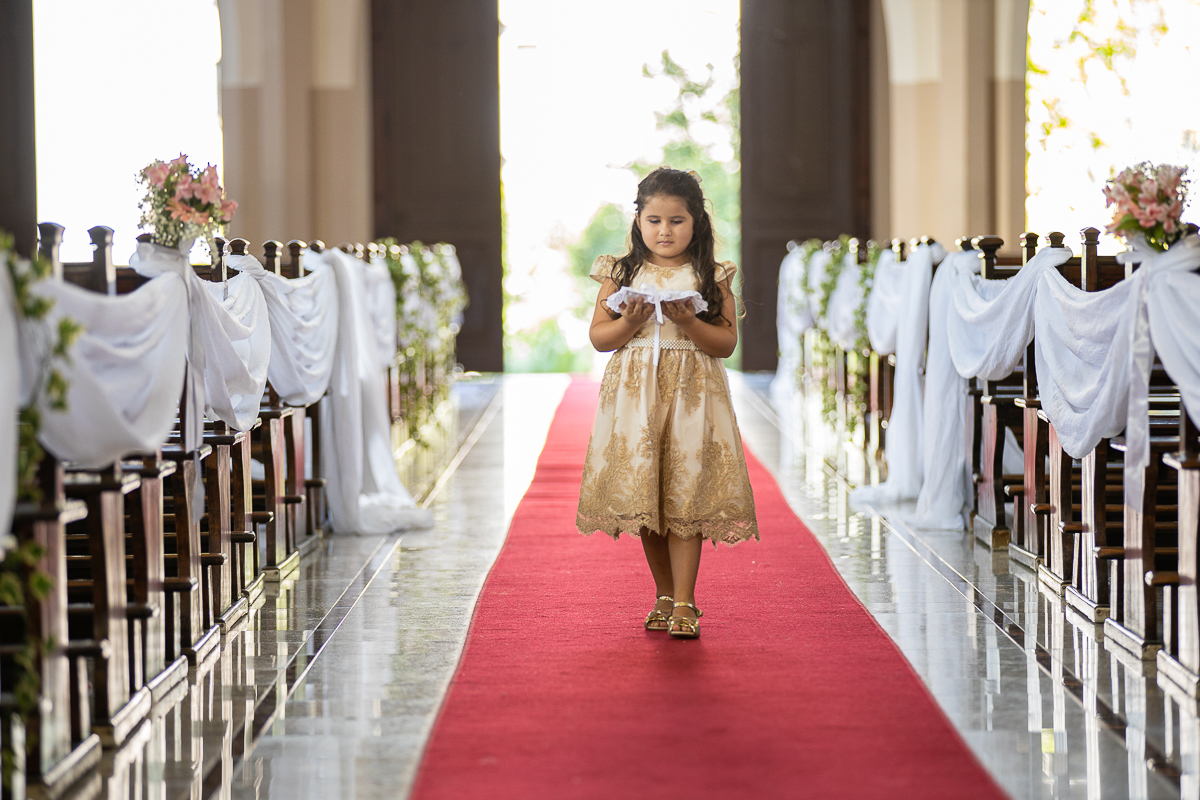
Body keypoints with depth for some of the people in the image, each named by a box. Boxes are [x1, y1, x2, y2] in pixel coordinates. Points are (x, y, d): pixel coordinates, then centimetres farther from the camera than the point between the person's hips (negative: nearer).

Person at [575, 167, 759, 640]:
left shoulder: (711, 279, 4)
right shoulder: (621, 274, 8)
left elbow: (727, 343, -1)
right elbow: (598, 337, 6)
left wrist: (690, 322, -18)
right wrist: (629, 323, -13)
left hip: (692, 396, -2)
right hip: (634, 396, 2)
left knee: (685, 496, -7)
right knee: (643, 495, 5)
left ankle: (684, 603, -4)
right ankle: (664, 594, 20)